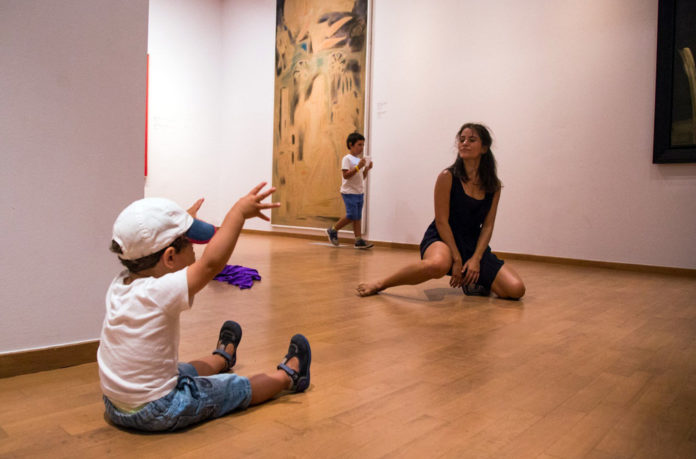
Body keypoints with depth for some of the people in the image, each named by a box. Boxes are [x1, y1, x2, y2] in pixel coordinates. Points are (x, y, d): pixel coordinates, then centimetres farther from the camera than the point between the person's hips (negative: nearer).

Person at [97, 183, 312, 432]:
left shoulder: (119, 285, -4)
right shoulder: (160, 292, -28)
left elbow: (148, 251, 15)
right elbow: (211, 262, -32)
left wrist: (182, 221, 29)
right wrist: (239, 211, -25)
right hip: (159, 413, -7)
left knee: (186, 371, 33)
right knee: (237, 387, 11)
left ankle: (222, 357, 60)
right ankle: (288, 375, 31)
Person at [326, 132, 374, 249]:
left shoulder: (360, 159, 16)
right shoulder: (347, 159, -9)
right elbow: (346, 175, -20)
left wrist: (367, 169, 1)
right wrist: (358, 167, -24)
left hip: (359, 192, 8)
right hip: (349, 192, -8)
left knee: (358, 216, 6)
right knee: (351, 215, -11)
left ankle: (359, 240, 7)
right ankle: (333, 230, 8)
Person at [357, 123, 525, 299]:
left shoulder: (493, 186, 5)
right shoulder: (448, 177, -8)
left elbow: (487, 226, 4)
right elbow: (441, 222, -10)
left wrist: (476, 259, -11)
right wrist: (457, 259, -14)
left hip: (474, 243, 5)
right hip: (442, 239, -5)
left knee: (516, 289, -13)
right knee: (438, 264, -44)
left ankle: (471, 281, 17)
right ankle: (380, 284, -21)